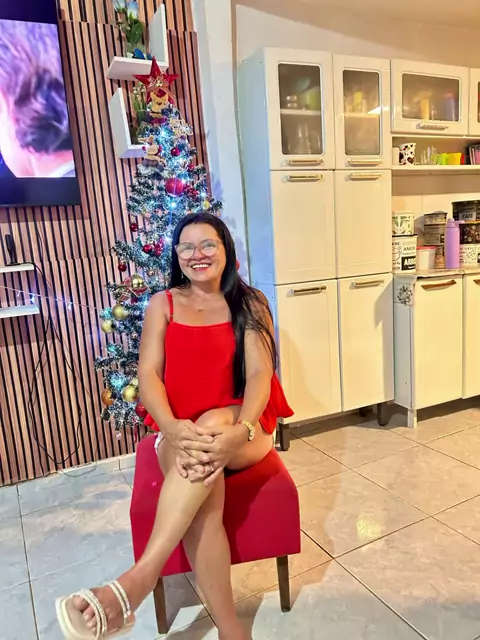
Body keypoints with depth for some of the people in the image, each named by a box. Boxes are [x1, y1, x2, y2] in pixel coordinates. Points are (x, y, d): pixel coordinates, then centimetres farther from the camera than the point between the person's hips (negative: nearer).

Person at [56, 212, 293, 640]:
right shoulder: (163, 304, 6)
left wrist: (240, 430, -31)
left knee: (213, 420, -37)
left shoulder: (250, 304, 4)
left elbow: (260, 373, -9)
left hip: (241, 429, 0)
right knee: (203, 501, -33)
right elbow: (148, 374, -6)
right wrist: (173, 428, -28)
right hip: (180, 431, 1)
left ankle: (140, 576, -39)